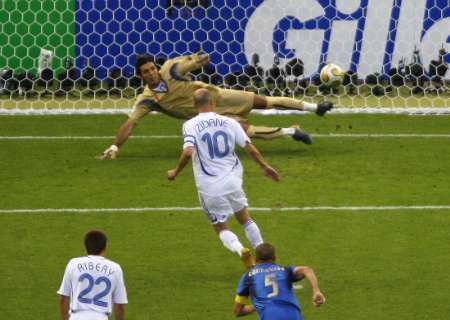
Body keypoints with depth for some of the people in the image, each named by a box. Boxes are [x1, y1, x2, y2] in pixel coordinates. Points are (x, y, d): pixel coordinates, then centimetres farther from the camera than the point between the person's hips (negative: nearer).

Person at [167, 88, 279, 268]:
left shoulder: (190, 125, -7)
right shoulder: (229, 122, 1)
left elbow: (188, 152, -22)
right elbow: (249, 147, 1)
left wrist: (175, 172, -6)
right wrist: (265, 166, 14)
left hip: (209, 187, -2)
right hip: (232, 182, 2)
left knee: (221, 227, 11)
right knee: (245, 219, 23)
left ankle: (241, 250, -17)